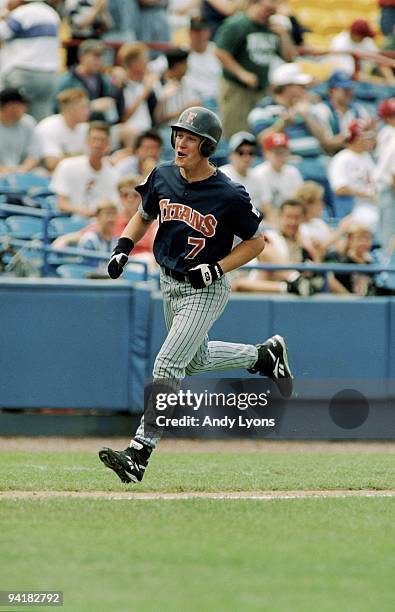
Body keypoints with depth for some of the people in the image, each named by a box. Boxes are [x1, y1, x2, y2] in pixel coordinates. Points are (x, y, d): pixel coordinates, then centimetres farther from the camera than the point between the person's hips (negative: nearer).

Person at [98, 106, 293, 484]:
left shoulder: (229, 196, -21)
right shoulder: (162, 177, -5)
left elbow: (256, 241, -9)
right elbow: (143, 215, 14)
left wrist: (216, 269, -20)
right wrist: (123, 249, -3)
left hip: (206, 290, -8)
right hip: (169, 283, 8)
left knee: (167, 367, -15)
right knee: (196, 360, 24)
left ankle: (138, 455, -16)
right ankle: (265, 356, 47)